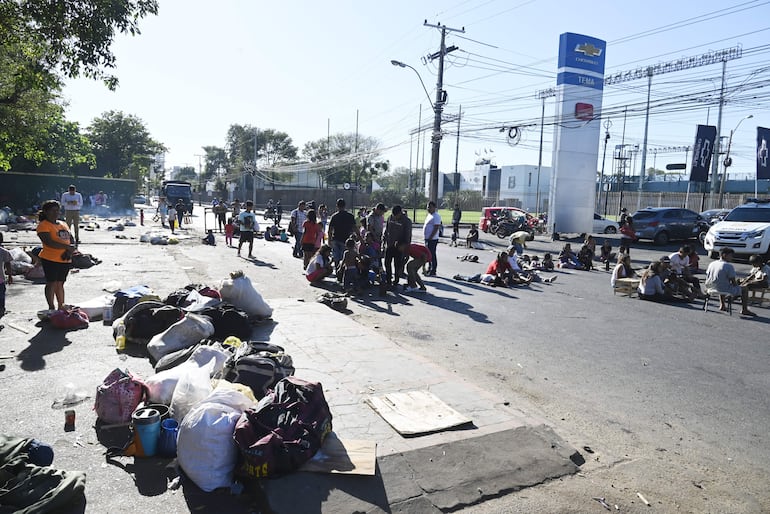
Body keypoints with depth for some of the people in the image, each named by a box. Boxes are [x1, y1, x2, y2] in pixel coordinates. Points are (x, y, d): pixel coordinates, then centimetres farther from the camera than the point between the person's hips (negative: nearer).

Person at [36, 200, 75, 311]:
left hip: (65, 260, 6)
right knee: (51, 283, -3)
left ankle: (61, 307, 17)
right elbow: (49, 242, -19)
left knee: (60, 284, 11)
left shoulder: (63, 225, 17)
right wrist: (67, 246, -19)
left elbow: (72, 241, 14)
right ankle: (51, 308, 4)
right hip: (50, 260, -6)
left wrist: (70, 251, -6)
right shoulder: (43, 225, -6)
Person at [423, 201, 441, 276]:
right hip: (427, 238, 9)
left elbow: (436, 228, -20)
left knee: (432, 255, -5)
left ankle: (433, 272, 0)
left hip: (432, 239, -9)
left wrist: (430, 238, -22)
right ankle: (429, 269, 24)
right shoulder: (429, 215, 16)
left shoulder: (436, 216, -14)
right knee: (429, 254, 15)